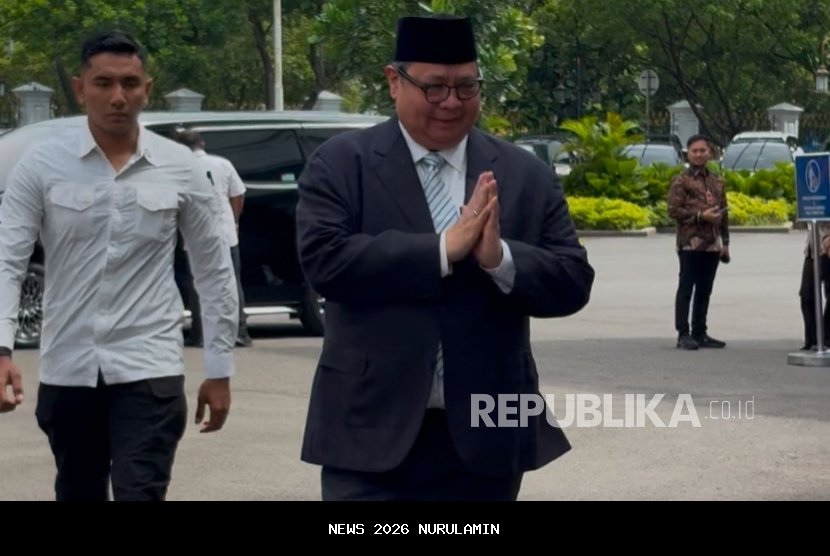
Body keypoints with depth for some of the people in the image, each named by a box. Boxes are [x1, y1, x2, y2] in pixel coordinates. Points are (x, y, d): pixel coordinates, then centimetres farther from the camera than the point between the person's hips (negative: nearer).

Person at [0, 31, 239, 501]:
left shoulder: (180, 168, 0)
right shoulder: (42, 166, -2)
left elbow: (215, 270, 6)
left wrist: (220, 369, 6)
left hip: (149, 370, -2)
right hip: (67, 372, 2)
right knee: (78, 495, 17)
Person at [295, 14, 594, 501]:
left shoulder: (527, 175, 7)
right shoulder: (341, 164, 0)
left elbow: (573, 283, 3)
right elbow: (324, 259, -14)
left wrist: (500, 257, -17)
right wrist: (443, 250, -19)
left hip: (485, 439, 3)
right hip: (373, 434, -3)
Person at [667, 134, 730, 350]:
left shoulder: (717, 181, 15)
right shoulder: (681, 181, -2)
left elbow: (724, 214, 18)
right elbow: (673, 210, -9)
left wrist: (725, 243, 14)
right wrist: (700, 216, -16)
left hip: (712, 245, 6)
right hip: (690, 243, -6)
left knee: (704, 291, 9)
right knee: (686, 289, -4)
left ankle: (700, 333, 15)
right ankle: (683, 334, -3)